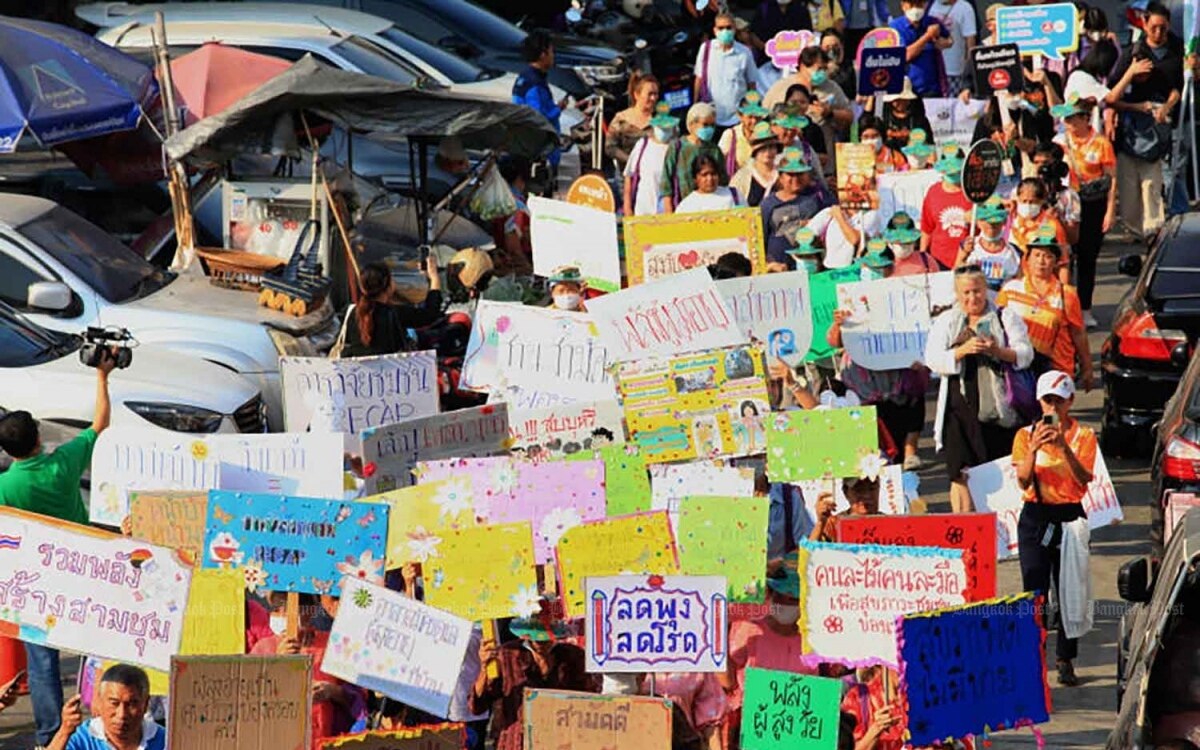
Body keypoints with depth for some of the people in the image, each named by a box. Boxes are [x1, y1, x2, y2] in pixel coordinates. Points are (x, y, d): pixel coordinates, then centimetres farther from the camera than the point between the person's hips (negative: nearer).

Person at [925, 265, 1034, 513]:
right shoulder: (945, 322, 11)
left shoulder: (1006, 318, 9)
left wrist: (998, 351, -18)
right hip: (960, 407, 1)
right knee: (961, 475, -2)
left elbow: (1025, 354, 1)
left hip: (999, 407, -1)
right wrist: (963, 350, -17)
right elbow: (933, 360, -1)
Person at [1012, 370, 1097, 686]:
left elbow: (1084, 479, -12)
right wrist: (1034, 448, -23)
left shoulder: (1084, 436, 2)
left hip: (1071, 517, 0)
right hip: (1035, 518, 0)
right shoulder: (1026, 435, 3)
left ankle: (1066, 660, 11)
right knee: (1034, 592, -6)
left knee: (1069, 592, 2)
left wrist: (1064, 447, -25)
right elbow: (1023, 481, -8)